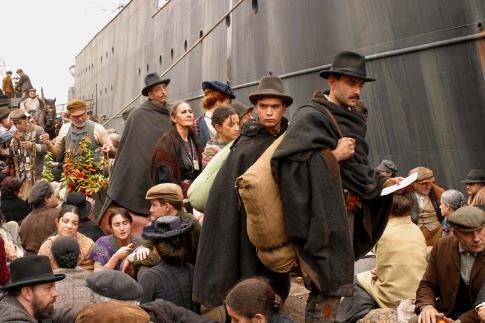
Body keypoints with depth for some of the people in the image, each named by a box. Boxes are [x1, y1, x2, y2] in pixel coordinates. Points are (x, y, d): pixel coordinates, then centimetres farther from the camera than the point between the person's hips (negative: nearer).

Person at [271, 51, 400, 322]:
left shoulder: (352, 119, 16)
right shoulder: (311, 116, -10)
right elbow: (285, 159, -22)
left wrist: (383, 182, 10)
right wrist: (332, 155, -18)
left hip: (349, 213, 9)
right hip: (325, 217, -9)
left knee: (332, 287, 16)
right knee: (328, 289, -7)